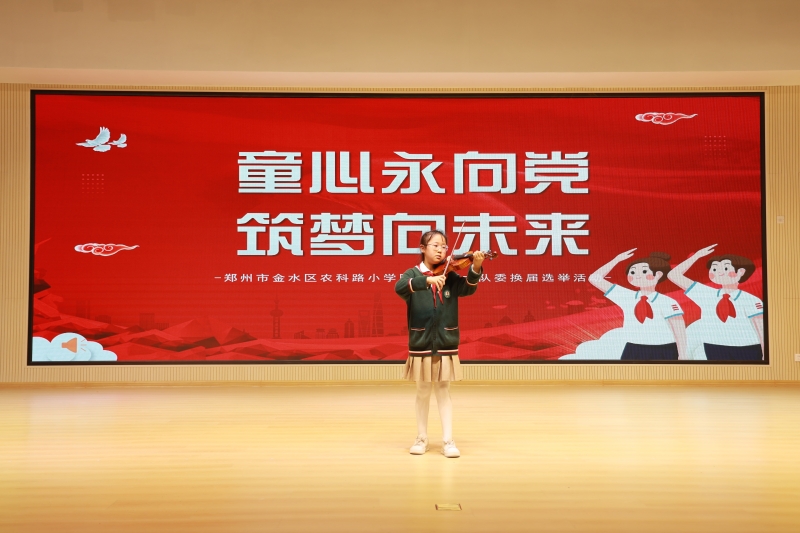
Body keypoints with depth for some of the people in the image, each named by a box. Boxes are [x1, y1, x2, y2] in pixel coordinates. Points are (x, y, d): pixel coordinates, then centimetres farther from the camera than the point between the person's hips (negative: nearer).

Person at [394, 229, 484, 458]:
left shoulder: (450, 276, 4)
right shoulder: (413, 274, -2)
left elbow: (468, 288, -13)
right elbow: (399, 288, -23)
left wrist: (475, 269, -32)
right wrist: (427, 280, -38)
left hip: (445, 343, 1)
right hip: (421, 343, -1)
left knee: (443, 390, 4)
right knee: (423, 392, 10)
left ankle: (448, 441, 7)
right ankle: (422, 438, 23)